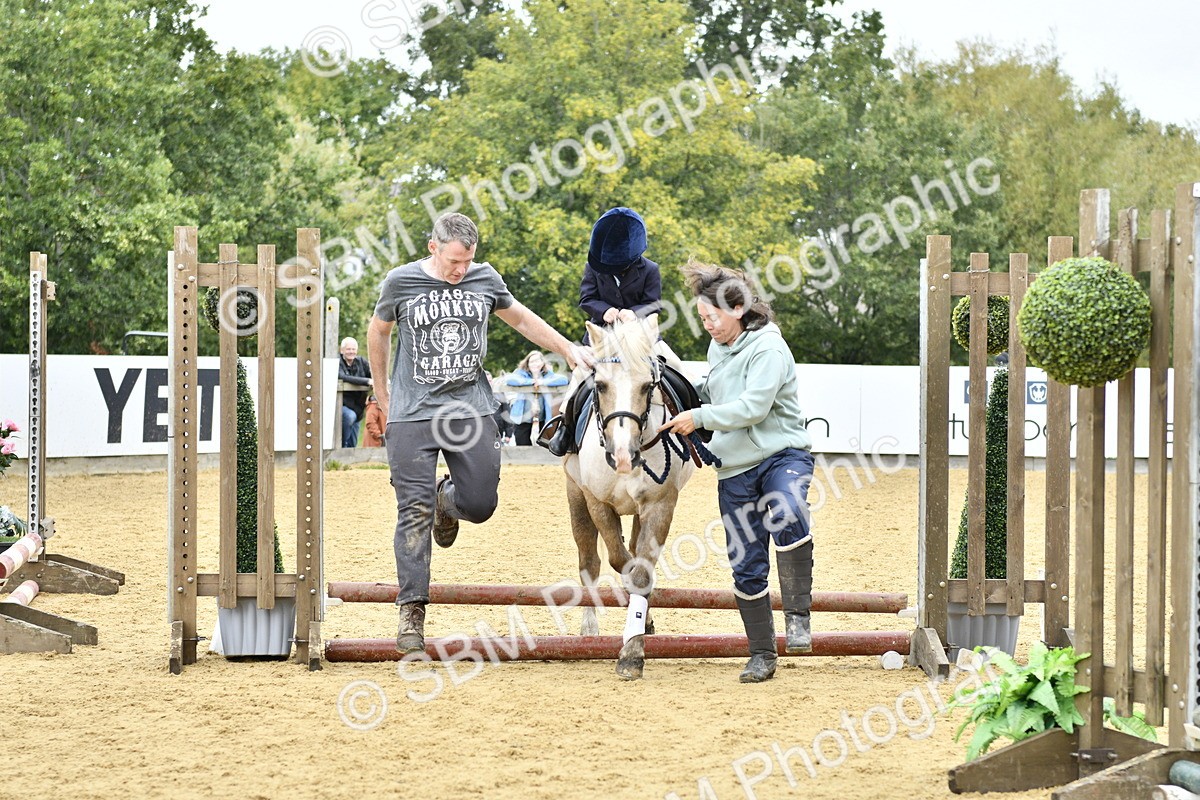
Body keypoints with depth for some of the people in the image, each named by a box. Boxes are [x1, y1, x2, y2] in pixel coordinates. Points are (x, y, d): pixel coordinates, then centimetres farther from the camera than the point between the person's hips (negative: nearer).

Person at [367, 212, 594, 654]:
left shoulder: (486, 279, 2)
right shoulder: (400, 282, -4)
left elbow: (522, 320, 19)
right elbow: (378, 332, 13)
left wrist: (569, 349, 14)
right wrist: (382, 392, 17)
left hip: (471, 408, 2)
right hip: (414, 414, -2)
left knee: (480, 504, -1)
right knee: (414, 511, -6)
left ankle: (447, 500, 37)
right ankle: (411, 610, -1)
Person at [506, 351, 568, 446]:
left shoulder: (547, 374, 4)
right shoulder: (522, 373, -1)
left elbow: (564, 379, -11)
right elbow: (510, 380, -20)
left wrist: (543, 382, -20)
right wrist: (532, 381, -19)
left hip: (541, 419, 2)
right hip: (523, 419, -2)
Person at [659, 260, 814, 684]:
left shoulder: (767, 348, -13)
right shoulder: (717, 349, 13)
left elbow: (752, 407, -23)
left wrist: (699, 417, -18)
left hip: (782, 454, -7)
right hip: (735, 469, 7)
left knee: (787, 517, -38)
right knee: (746, 567, 5)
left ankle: (798, 615, -28)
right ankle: (761, 655, 15)